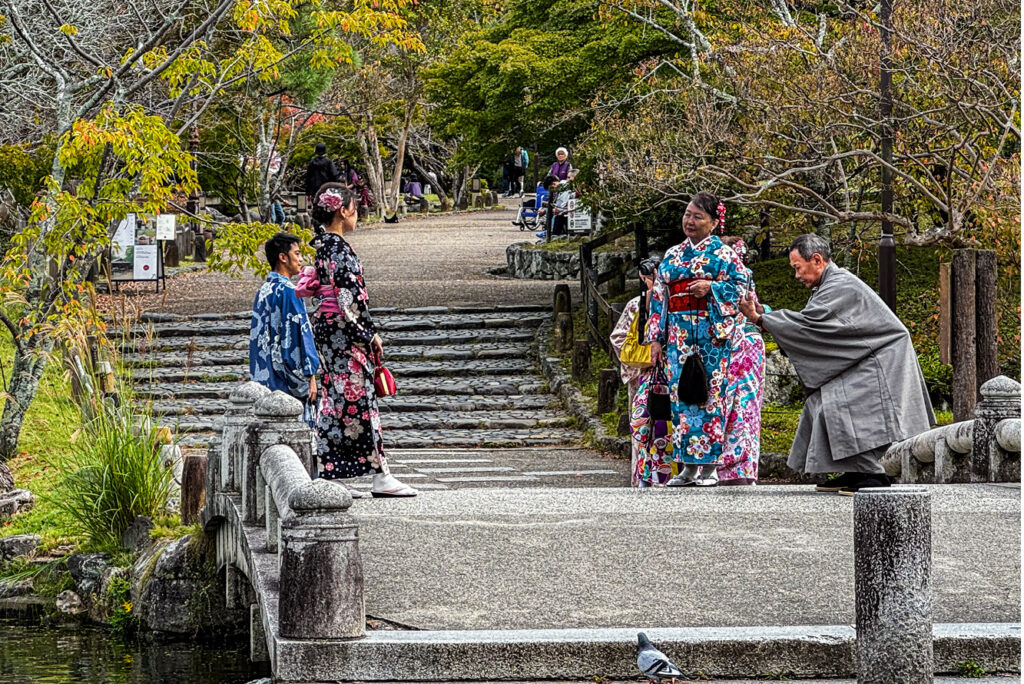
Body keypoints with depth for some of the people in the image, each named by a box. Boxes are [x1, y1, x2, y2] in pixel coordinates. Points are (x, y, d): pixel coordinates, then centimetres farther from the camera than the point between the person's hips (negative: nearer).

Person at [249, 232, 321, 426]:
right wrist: (310, 377, -13)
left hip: (263, 380, 9)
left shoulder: (263, 291, 14)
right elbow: (300, 334, -15)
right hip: (287, 381, -9)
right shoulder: (286, 290, -13)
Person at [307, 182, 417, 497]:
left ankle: (321, 471, 11)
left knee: (335, 400, 11)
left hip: (326, 327, 10)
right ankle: (381, 476, -5)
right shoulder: (338, 247, -16)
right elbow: (348, 297, -21)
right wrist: (370, 332, -13)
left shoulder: (322, 244, 13)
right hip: (343, 330, -10)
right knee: (360, 399, -7)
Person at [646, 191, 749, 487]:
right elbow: (658, 298, 17)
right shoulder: (671, 256, 17)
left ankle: (710, 466, -5)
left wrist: (711, 288, -14)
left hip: (713, 336, -5)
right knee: (681, 396, 1)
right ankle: (688, 466, 4)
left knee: (710, 395, -8)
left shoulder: (724, 253, 4)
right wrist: (656, 338, 11)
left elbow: (744, 285, -3)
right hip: (679, 338, 5)